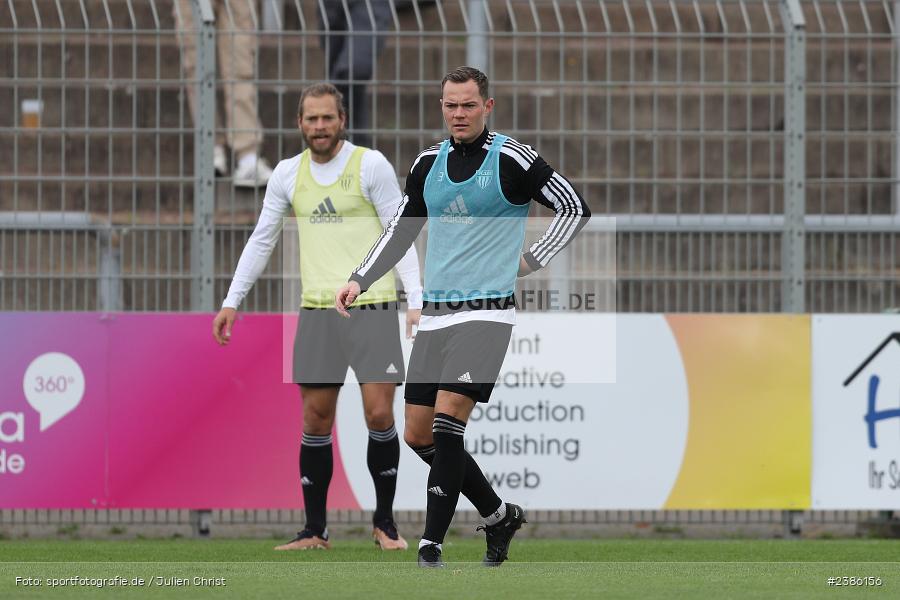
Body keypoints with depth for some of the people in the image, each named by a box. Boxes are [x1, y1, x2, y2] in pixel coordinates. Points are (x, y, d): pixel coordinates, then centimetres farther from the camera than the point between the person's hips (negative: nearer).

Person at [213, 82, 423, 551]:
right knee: (315, 420, 2)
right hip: (317, 310, 3)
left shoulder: (371, 165, -2)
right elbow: (261, 241, 15)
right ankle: (314, 530, 8)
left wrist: (416, 301, -12)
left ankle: (384, 521, 7)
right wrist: (232, 301, 9)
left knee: (378, 413, -8)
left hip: (373, 306, -3)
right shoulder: (288, 174, 9)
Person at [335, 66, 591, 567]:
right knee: (418, 433, 4)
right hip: (435, 314, 6)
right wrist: (360, 280, 11)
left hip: (487, 311, -6)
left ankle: (432, 545, -17)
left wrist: (532, 261, -2)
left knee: (448, 417, -19)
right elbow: (401, 230, 22)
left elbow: (576, 208, 1)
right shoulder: (428, 164, 11)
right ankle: (500, 514, 22)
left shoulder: (513, 159, -5)